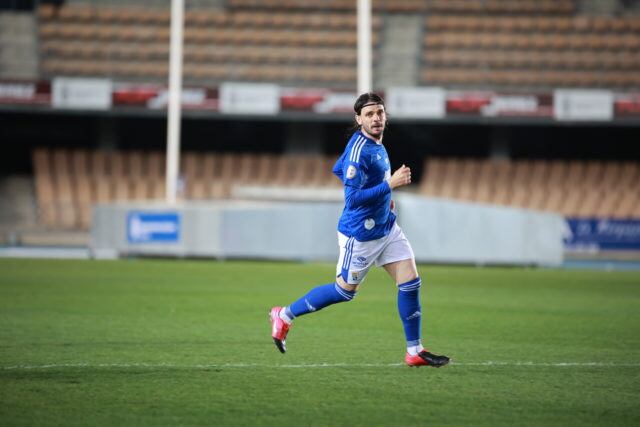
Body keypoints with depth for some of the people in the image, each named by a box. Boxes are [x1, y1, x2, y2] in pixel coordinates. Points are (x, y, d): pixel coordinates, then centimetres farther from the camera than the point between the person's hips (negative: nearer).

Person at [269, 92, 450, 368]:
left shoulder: (376, 144, 4)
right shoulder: (359, 150, -24)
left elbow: (338, 170, 19)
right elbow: (352, 199, -27)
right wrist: (389, 185, -30)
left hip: (386, 227, 8)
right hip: (361, 234, -8)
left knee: (411, 283, 1)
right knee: (345, 291, 6)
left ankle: (414, 351, 8)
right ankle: (284, 316, 24)